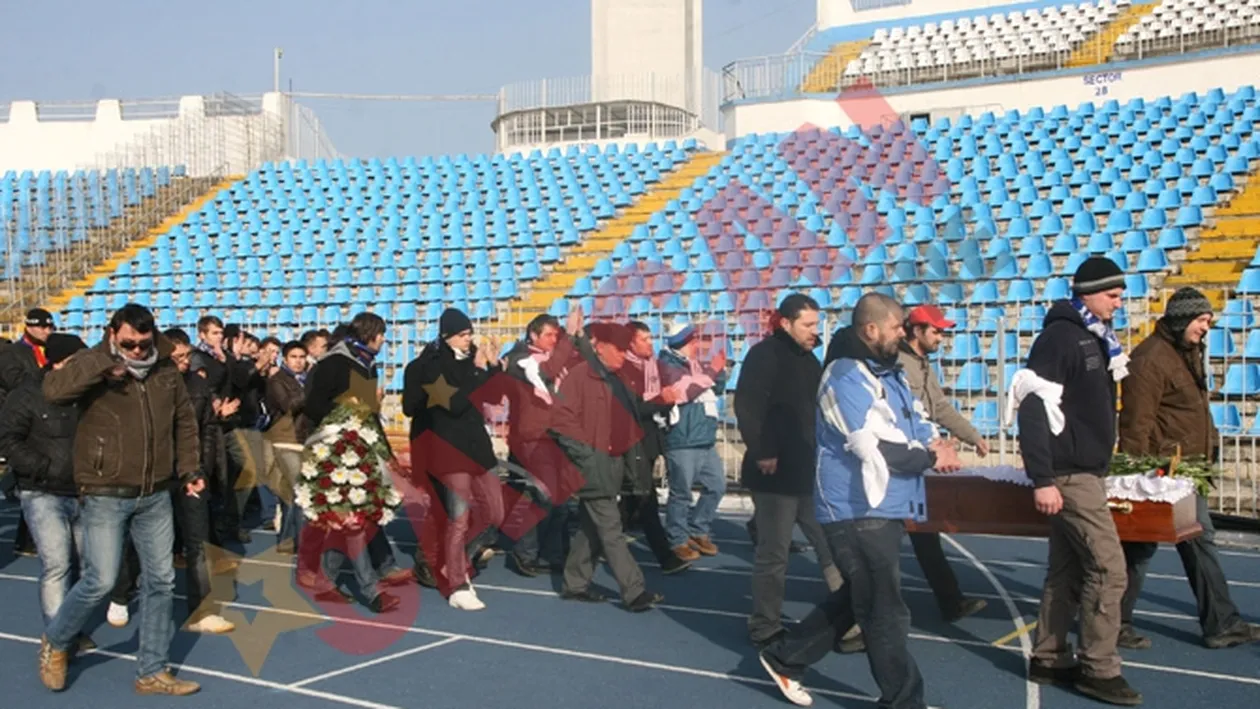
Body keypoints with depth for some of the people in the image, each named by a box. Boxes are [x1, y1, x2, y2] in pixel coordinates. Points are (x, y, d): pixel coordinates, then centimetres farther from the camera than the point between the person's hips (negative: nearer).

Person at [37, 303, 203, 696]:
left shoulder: (166, 369, 4)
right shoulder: (93, 366, -9)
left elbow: (185, 421, 16)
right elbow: (53, 390, -30)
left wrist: (189, 469, 11)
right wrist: (105, 364, -30)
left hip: (155, 495, 5)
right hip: (105, 495, -5)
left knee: (160, 581, 8)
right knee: (101, 580, -7)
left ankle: (152, 672, 21)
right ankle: (55, 642, 24)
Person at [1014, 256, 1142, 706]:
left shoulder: (1095, 338, 14)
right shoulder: (1059, 337, -16)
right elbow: (1033, 410, -22)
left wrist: (1100, 465, 20)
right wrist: (1042, 480, -24)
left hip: (1085, 471, 9)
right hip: (1069, 475, -9)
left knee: (1068, 569, 12)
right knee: (1108, 568, -8)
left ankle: (1048, 659, 20)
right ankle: (1098, 670, 2)